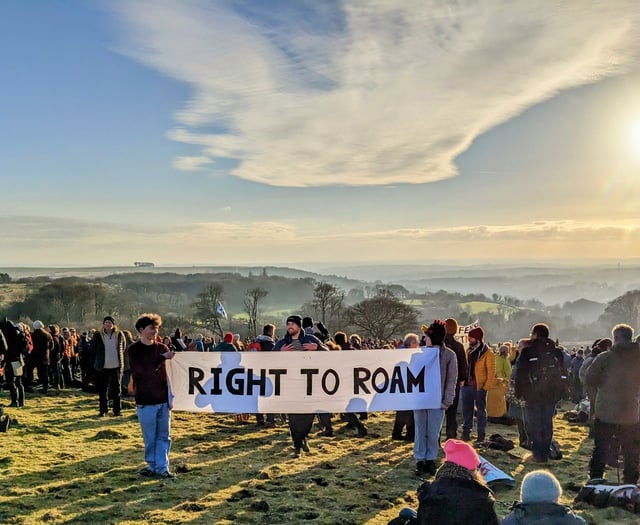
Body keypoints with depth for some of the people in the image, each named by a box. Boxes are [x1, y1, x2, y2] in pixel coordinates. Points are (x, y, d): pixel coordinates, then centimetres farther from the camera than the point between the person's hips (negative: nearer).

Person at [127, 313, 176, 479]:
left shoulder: (162, 348, 7)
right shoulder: (133, 350, -4)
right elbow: (143, 370, -18)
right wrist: (163, 358, -23)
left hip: (163, 399, 3)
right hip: (146, 401, -3)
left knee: (164, 435, 5)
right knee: (150, 437, 5)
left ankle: (162, 467, 12)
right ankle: (152, 465, 19)